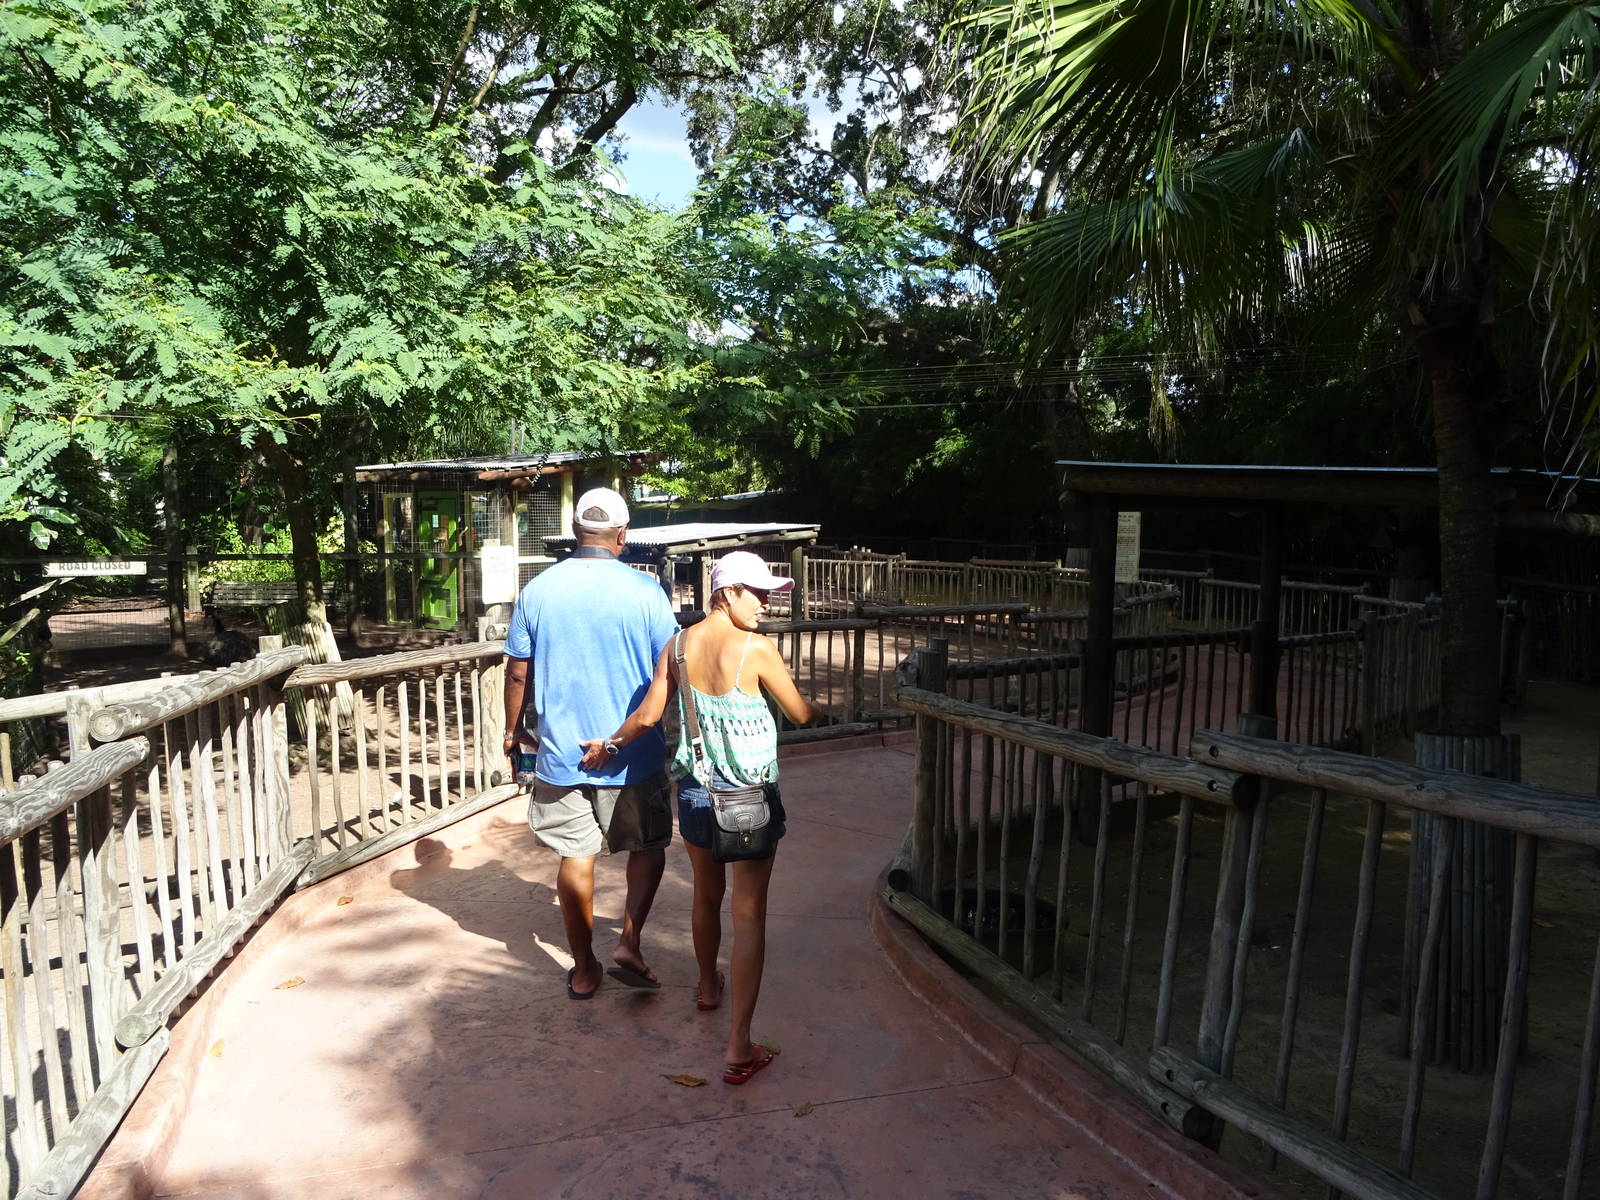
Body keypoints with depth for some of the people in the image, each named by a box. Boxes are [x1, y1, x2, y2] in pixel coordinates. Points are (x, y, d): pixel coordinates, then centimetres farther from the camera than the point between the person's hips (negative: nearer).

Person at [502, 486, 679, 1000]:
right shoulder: (644, 590, -10)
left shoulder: (537, 591, -3)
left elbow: (517, 673, 2)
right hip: (634, 753, -2)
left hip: (560, 751, 2)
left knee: (575, 857, 12)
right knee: (649, 847, 18)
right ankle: (628, 946, 7)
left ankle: (584, 970, 22)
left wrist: (513, 731, 16)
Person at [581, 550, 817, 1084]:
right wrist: (822, 707, 18)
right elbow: (800, 714, -6)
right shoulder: (756, 649, -15)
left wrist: (607, 745, 19)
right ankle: (739, 1047, 0)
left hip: (694, 791, 5)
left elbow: (648, 716, 1)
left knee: (707, 895, 26)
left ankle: (708, 986, 50)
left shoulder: (679, 645, -2)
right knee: (748, 915, 1)